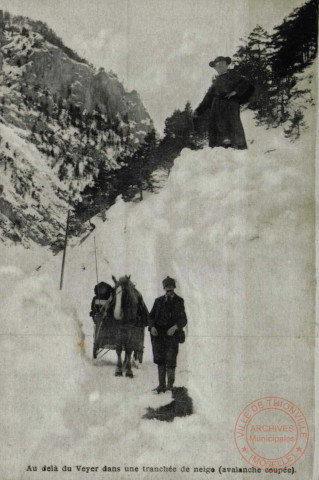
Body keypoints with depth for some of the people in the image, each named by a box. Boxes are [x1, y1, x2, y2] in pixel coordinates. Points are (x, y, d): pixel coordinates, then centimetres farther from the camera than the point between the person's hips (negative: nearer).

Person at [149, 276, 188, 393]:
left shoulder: (179, 301, 7)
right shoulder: (159, 301, 15)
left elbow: (183, 319, 1)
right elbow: (151, 316, 12)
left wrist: (175, 327, -18)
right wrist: (152, 326, -8)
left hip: (172, 334, -3)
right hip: (158, 334, 3)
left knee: (170, 361, -6)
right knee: (159, 360, 4)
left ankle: (170, 384, 11)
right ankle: (161, 385, 12)